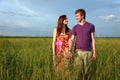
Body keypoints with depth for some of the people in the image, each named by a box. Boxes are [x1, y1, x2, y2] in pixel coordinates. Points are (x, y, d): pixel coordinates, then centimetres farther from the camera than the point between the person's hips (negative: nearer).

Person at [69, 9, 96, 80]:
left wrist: (94, 52, 0)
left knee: (86, 71, 5)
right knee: (78, 70, -2)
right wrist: (69, 50, -20)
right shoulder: (75, 28, 4)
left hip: (88, 52, -1)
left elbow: (93, 39, 2)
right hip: (78, 51, 1)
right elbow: (72, 40, -3)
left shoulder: (91, 26, 1)